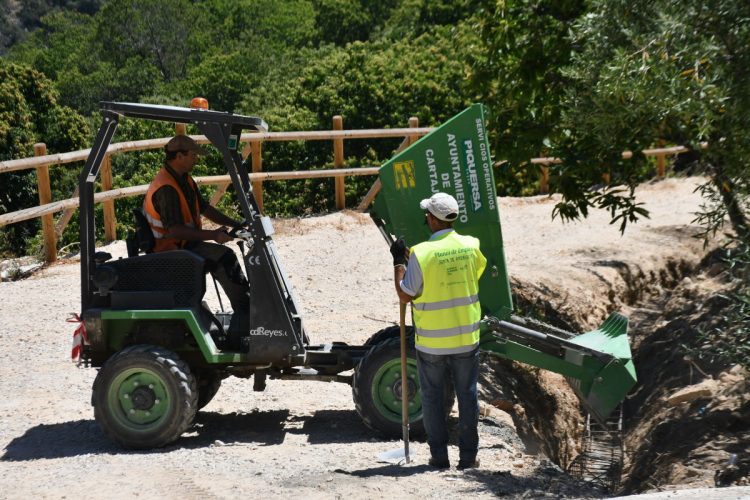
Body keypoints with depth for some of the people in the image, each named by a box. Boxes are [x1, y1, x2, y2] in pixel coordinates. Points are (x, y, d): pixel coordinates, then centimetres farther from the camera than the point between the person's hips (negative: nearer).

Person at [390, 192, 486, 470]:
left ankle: (439, 456, 13)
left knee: (433, 397, 10)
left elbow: (405, 295, -11)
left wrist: (399, 262, 0)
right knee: (467, 395, 11)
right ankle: (468, 456, 15)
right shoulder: (472, 246, -5)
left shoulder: (421, 253, -18)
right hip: (467, 338, 3)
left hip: (431, 342, -3)